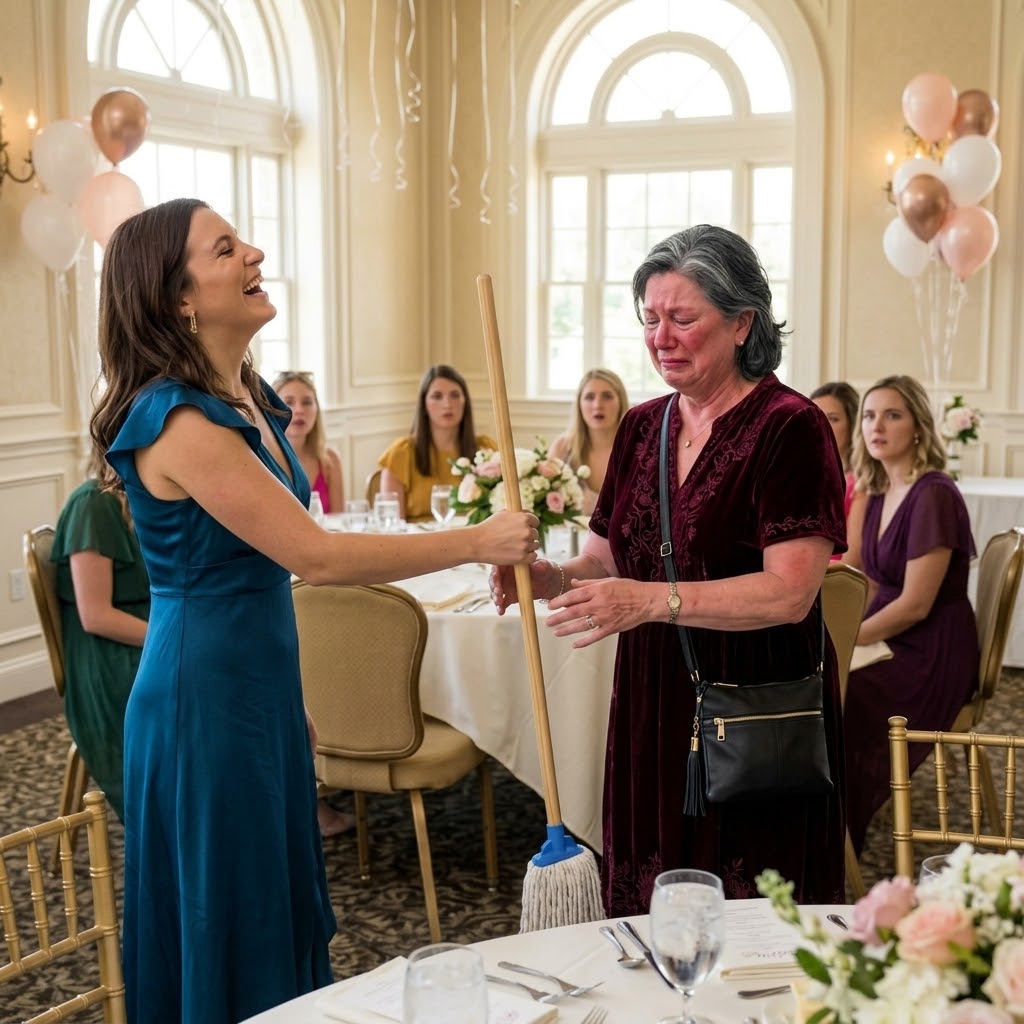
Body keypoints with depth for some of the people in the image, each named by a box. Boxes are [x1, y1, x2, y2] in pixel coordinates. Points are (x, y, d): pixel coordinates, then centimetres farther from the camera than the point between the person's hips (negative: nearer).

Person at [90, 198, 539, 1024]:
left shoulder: (247, 399, 7)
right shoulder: (178, 420, -21)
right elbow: (315, 556, -25)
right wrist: (476, 544, -20)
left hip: (260, 683, 9)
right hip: (207, 697, -9)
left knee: (280, 904, 20)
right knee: (231, 924, 7)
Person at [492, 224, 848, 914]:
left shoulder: (789, 426, -11)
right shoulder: (641, 427, 9)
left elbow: (789, 591, -20)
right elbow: (608, 559, 13)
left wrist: (653, 600, -29)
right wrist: (554, 578, -8)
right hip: (653, 712, 6)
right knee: (647, 916, 12)